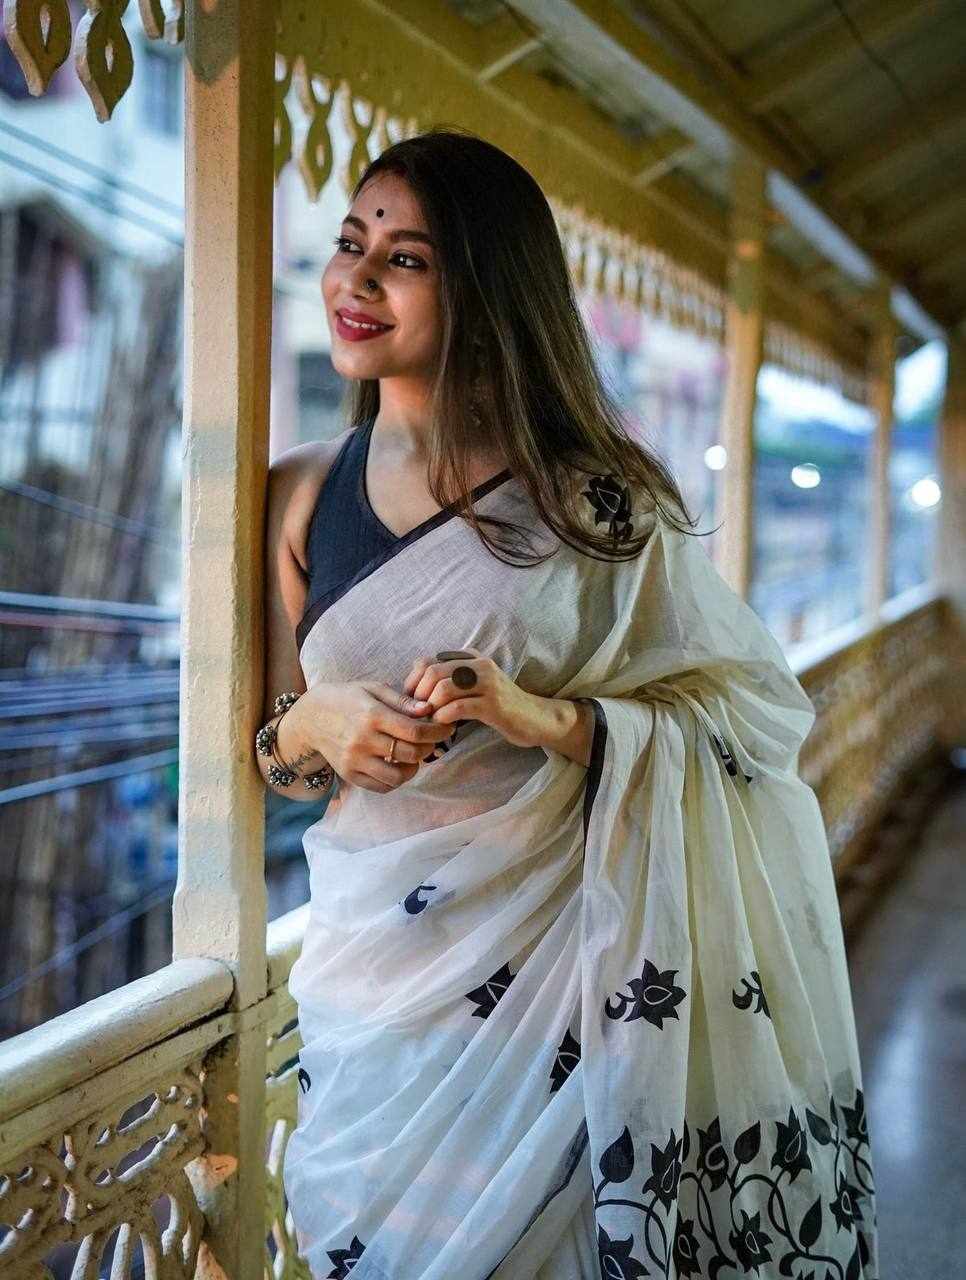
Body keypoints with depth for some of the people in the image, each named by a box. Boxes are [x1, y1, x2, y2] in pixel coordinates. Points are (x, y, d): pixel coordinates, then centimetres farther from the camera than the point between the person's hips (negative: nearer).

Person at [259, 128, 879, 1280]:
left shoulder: (597, 495, -8)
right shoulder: (302, 495, 2)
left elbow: (766, 709, -9)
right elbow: (270, 744, 10)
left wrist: (553, 721, -23)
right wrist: (312, 728, -13)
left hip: (564, 949, -3)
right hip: (383, 960, 3)